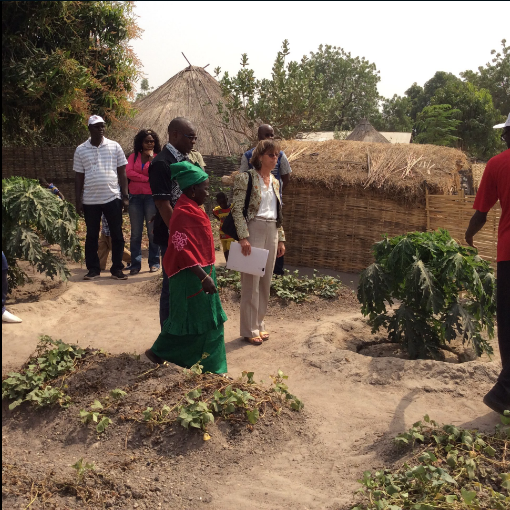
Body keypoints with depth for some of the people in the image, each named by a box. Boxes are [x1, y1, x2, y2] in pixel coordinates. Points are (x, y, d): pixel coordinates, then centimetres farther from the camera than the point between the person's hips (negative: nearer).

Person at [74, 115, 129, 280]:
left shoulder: (114, 146, 3)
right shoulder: (81, 150, 4)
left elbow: (122, 172, 4)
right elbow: (79, 177, 8)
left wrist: (125, 196, -1)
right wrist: (78, 200, 4)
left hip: (112, 198, 0)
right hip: (90, 200, 1)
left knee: (117, 235, 3)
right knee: (92, 236, 8)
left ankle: (116, 268, 14)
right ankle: (93, 268, 19)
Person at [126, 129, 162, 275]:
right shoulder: (133, 157, 13)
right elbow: (128, 172, -3)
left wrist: (151, 157, -7)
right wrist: (147, 178, -7)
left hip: (151, 196, -2)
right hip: (135, 196, 2)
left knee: (153, 231, 0)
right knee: (135, 233, 2)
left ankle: (154, 263, 7)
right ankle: (135, 264, 5)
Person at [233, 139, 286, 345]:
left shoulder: (275, 182, 14)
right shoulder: (245, 178, -7)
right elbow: (237, 209, -12)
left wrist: (281, 239, 15)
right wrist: (243, 237, -18)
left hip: (272, 232, 7)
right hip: (254, 230, -7)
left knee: (266, 281, 11)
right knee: (251, 282, -2)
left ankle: (259, 324, 23)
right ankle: (249, 330, 8)